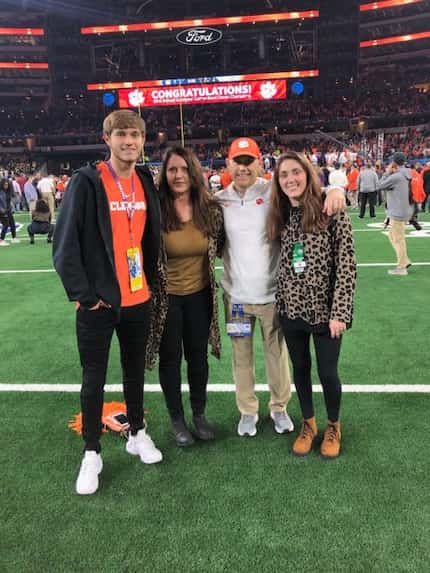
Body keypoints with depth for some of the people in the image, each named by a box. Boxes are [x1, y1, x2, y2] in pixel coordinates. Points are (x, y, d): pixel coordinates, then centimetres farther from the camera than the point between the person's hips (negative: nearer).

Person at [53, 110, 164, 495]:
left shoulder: (146, 183, 6)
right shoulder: (86, 182, -10)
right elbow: (65, 243, -12)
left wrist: (150, 280, 10)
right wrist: (83, 293, -14)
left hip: (139, 300, 5)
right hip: (98, 303, -4)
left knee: (135, 372, 18)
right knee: (94, 379, 6)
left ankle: (137, 434, 36)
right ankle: (92, 453, 22)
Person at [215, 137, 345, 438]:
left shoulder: (274, 192, -8)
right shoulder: (218, 200, 1)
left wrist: (335, 190, -30)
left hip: (272, 292, -2)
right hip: (236, 294, 2)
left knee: (277, 353, 13)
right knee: (241, 356, 14)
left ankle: (279, 407, 36)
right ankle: (247, 411, 34)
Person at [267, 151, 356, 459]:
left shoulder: (332, 210, -11)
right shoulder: (281, 216, 4)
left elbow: (346, 264, -13)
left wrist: (339, 312, -16)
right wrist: (281, 302, 4)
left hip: (324, 308, -4)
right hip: (291, 308, 4)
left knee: (327, 373, 7)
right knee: (300, 368, 17)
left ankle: (333, 427, 34)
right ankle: (308, 424, 39)